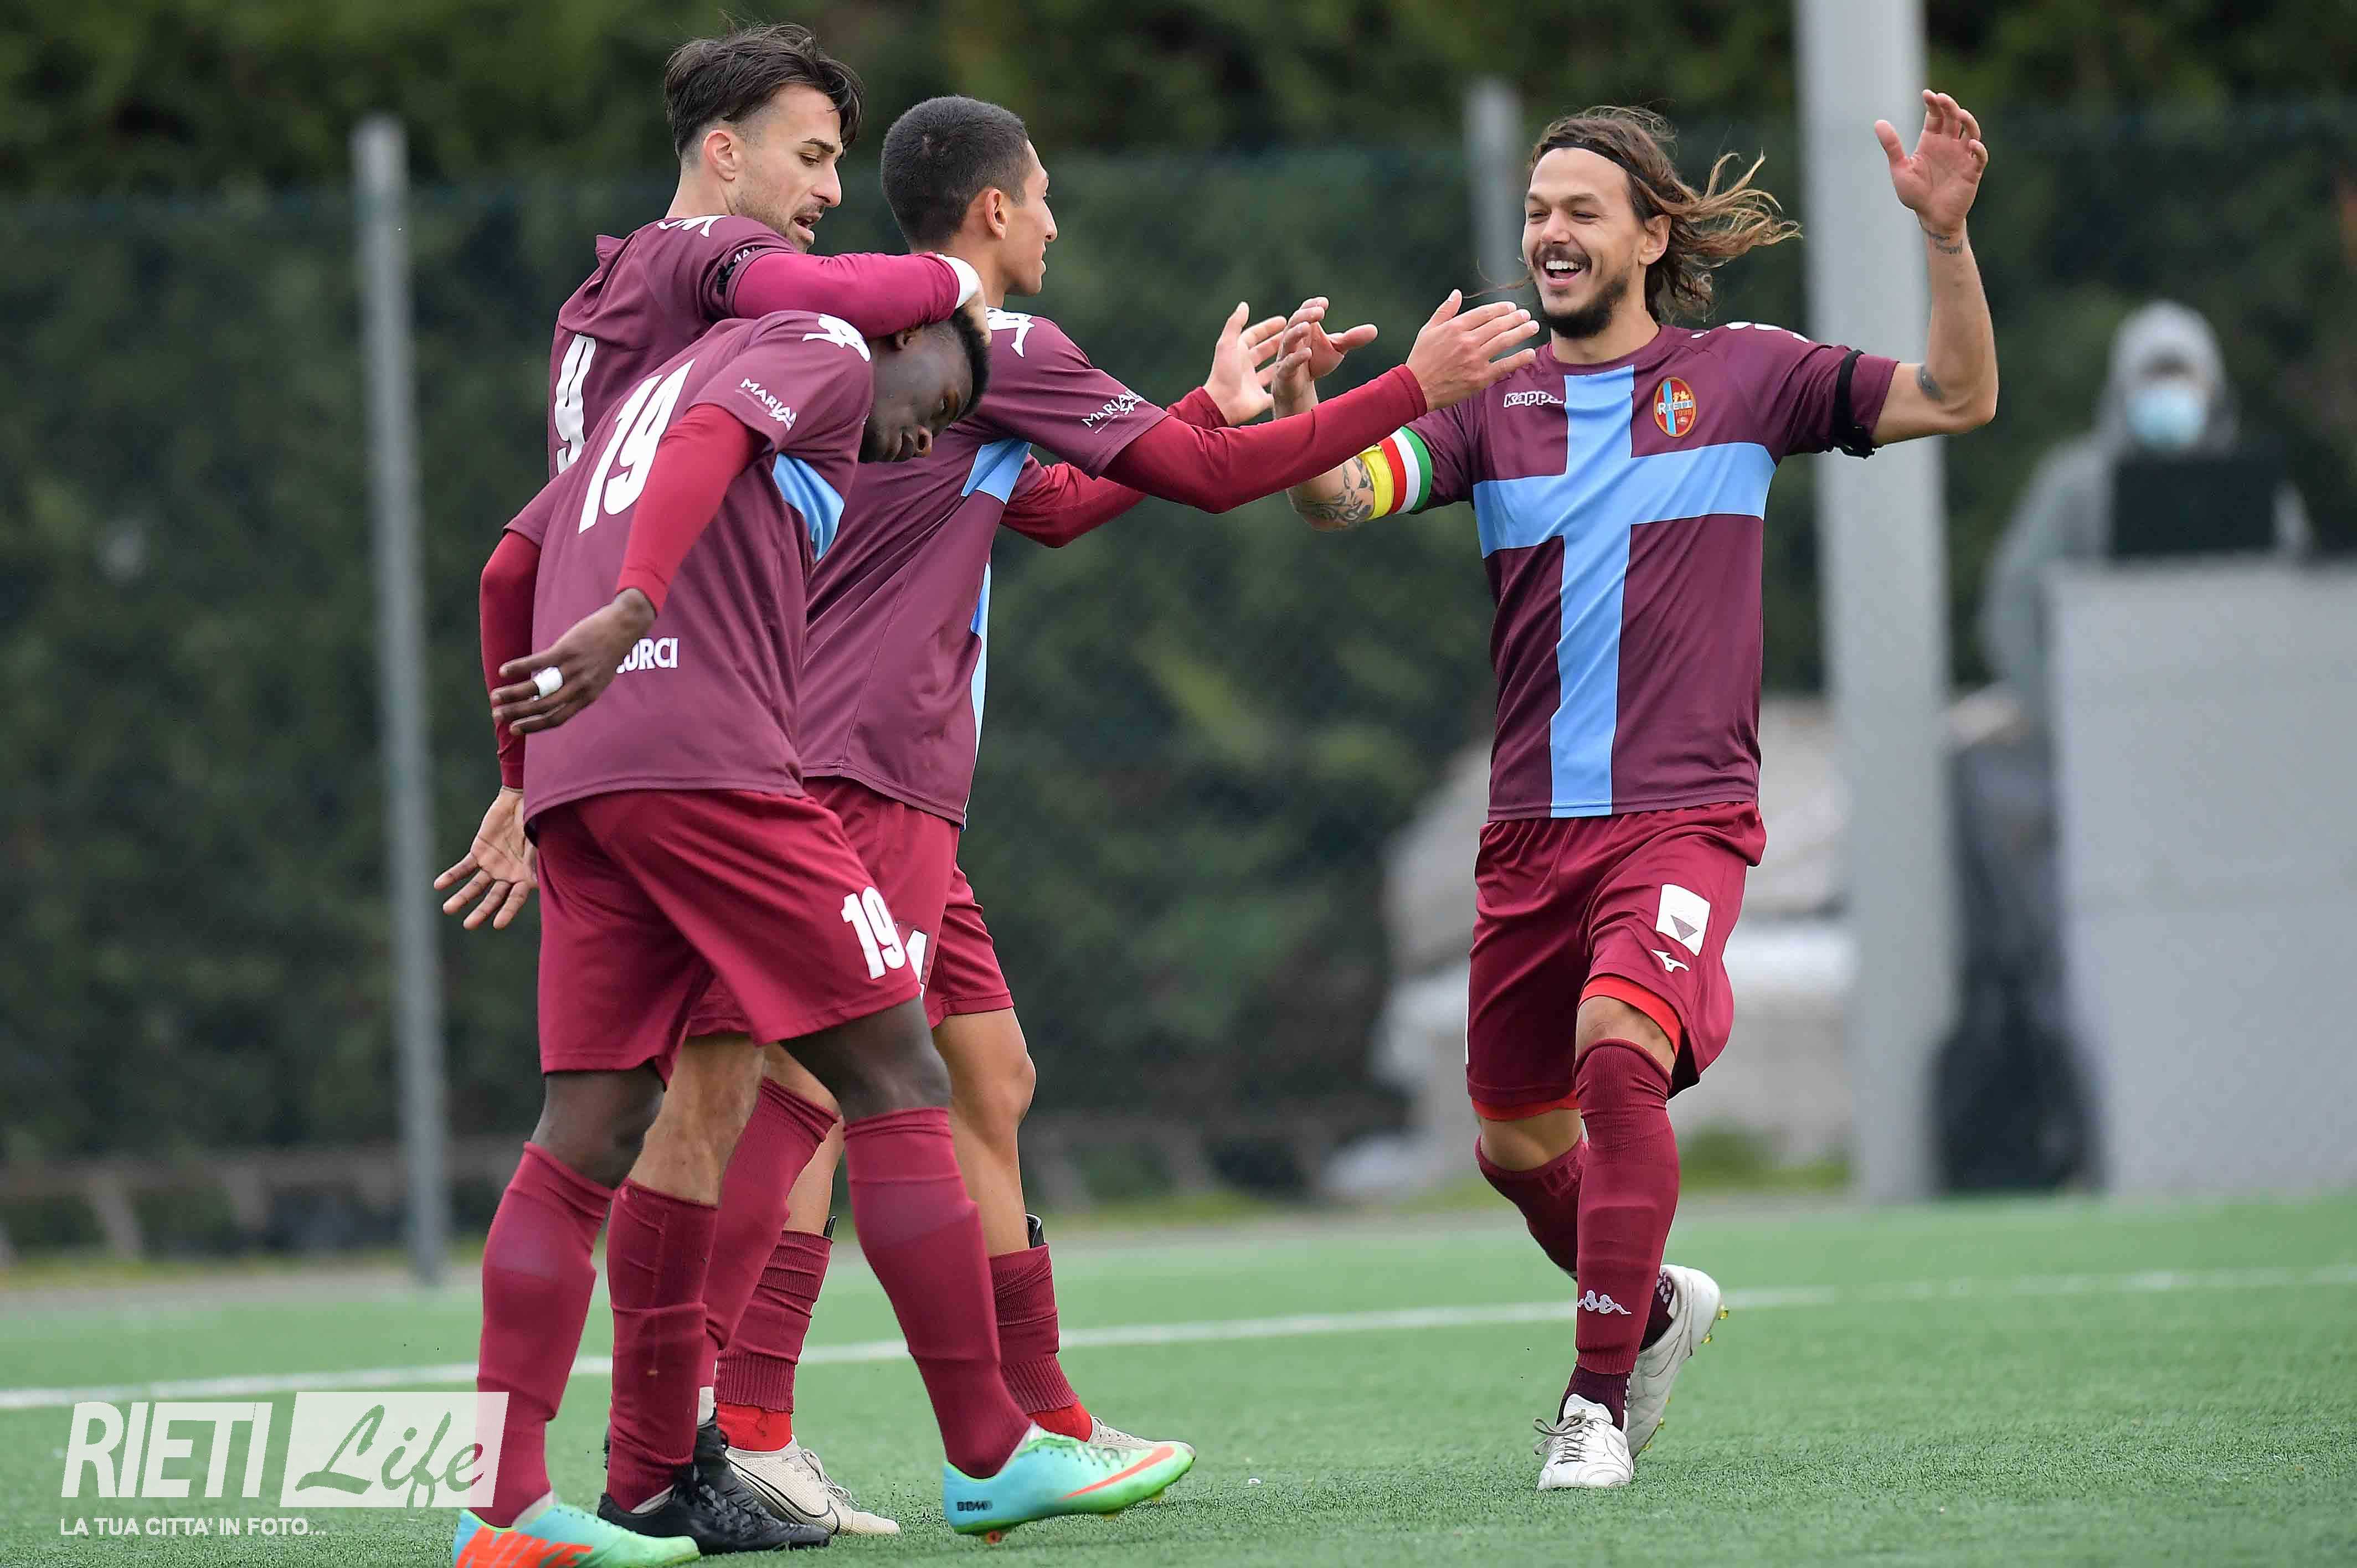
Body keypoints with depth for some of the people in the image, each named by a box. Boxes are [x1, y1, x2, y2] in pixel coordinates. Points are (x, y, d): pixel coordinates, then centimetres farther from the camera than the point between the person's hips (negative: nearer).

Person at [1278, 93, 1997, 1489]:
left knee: (1620, 1045, -28)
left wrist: (1947, 238, -14)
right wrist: (1297, 406, -27)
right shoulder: (1491, 401, 7)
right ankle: (1656, 1306, 40)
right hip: (1532, 828, 4)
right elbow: (1342, 496, -6)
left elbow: (1958, 398, 0)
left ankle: (1598, 1401, -22)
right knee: (1517, 1147, 10)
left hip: (1682, 814, -4)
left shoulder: (1741, 376, 3)